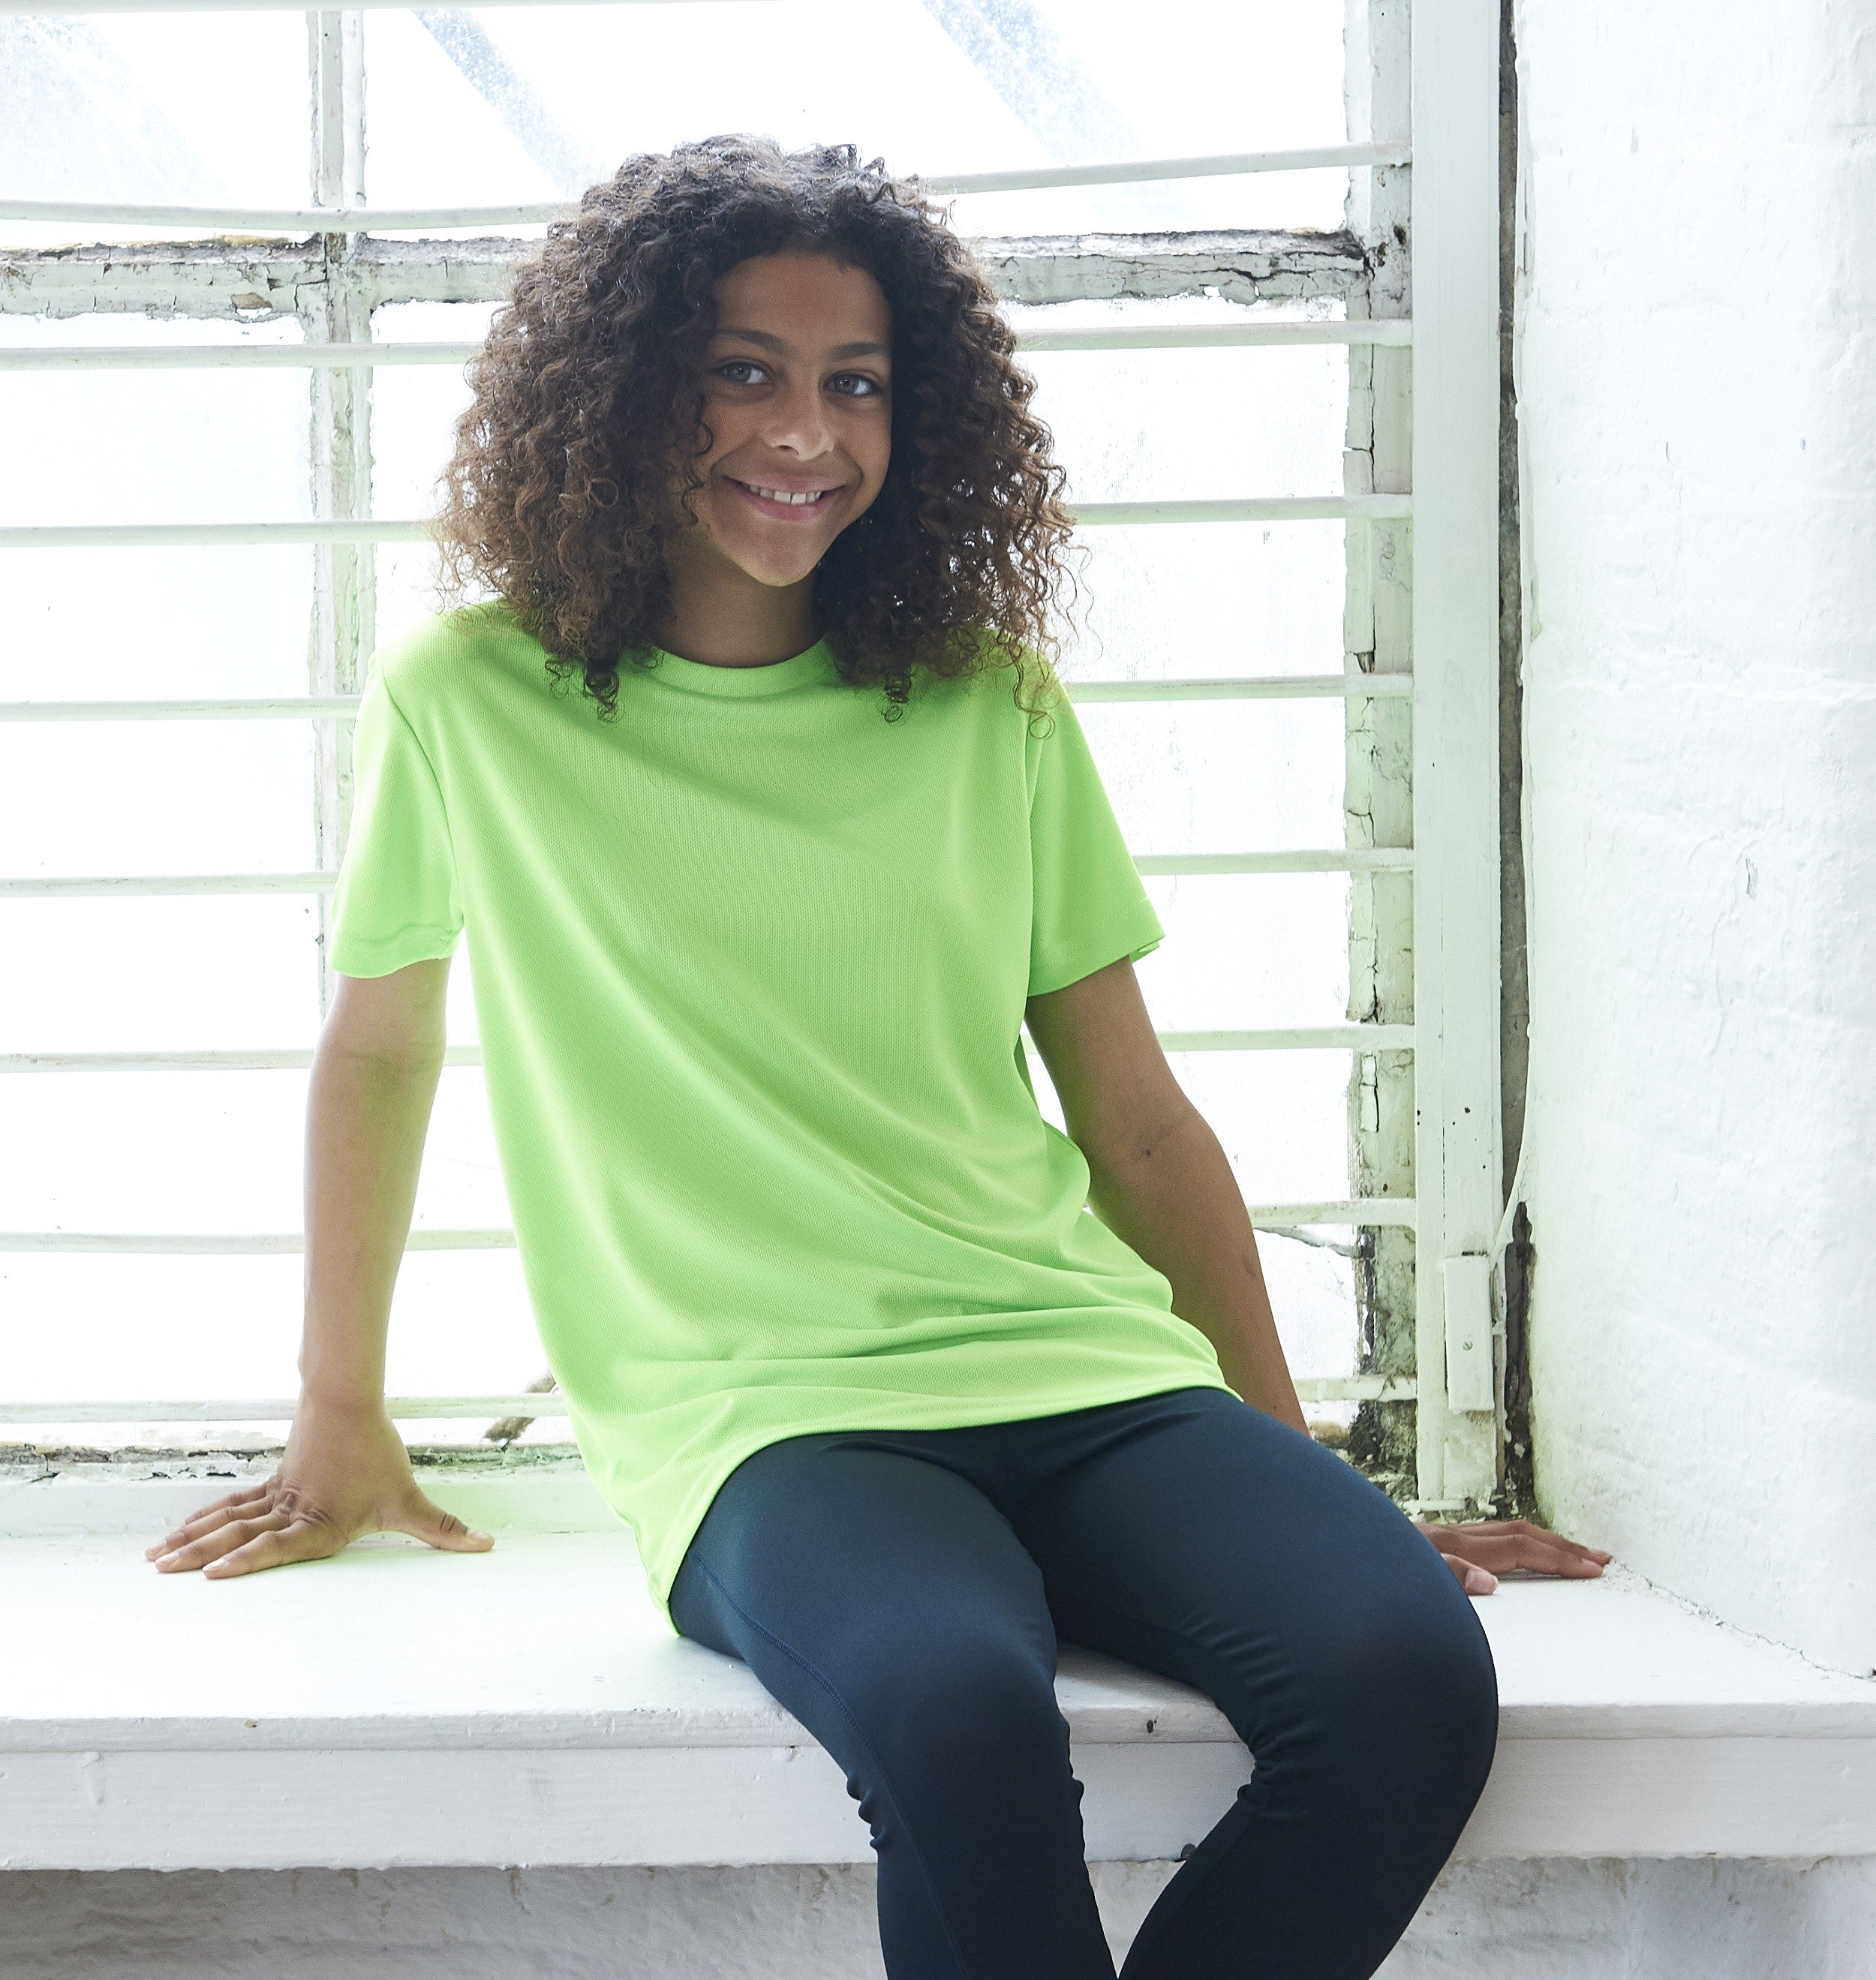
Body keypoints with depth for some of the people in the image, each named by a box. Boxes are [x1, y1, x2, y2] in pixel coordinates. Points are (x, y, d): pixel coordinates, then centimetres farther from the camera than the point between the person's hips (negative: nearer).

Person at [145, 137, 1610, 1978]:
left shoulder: (996, 707, 12)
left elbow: (1138, 1125, 16)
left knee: (1407, 1667, -28)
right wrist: (339, 1424, 22)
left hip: (1091, 1373, 3)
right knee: (955, 1703, -38)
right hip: (761, 1415, -3)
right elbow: (379, 1050, 18)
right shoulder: (471, 701, 4)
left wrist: (1297, 1474, 13)